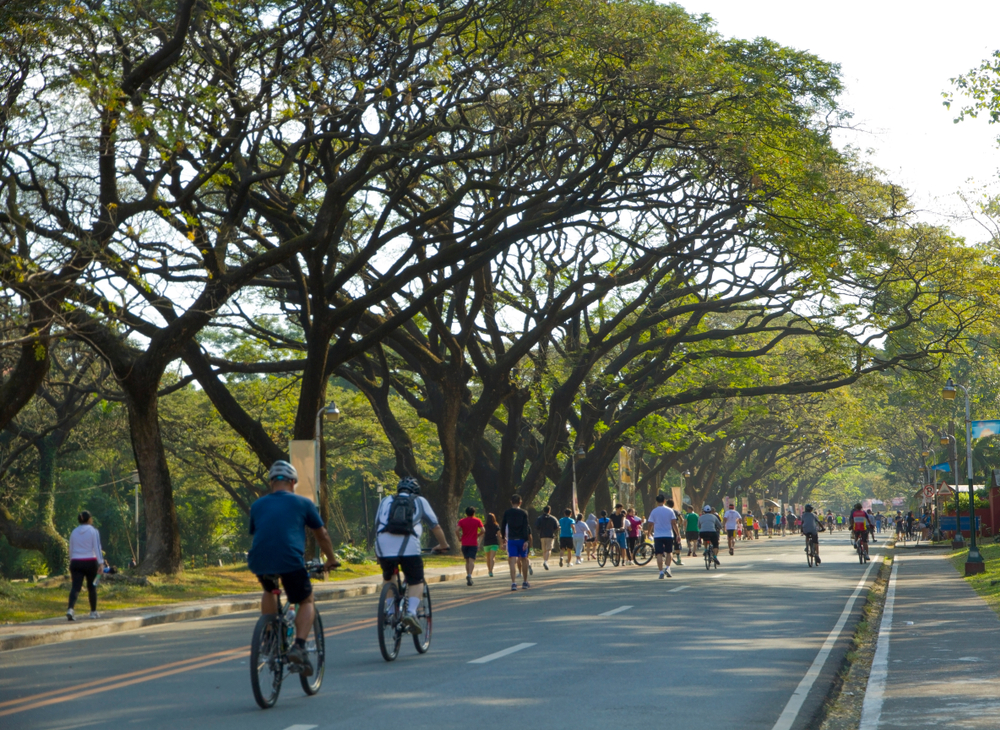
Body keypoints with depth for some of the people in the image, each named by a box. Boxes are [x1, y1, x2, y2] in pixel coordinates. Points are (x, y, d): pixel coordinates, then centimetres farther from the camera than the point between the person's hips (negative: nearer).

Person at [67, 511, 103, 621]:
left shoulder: (74, 532, 9)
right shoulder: (93, 531, -4)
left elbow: (71, 550, 14)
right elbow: (97, 548, -11)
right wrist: (100, 562, -12)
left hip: (76, 562, 3)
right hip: (90, 562, -3)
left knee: (75, 587, -6)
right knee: (92, 587, 13)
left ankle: (70, 609, -28)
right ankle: (93, 612, 22)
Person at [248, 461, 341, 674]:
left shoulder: (257, 505, 22)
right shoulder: (302, 503, 15)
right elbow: (322, 535, 22)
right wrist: (331, 559, 38)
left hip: (259, 562, 3)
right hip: (290, 560, -3)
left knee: (269, 591, 34)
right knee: (306, 602, 17)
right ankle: (299, 646, -5)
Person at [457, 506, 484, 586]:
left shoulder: (462, 521, 4)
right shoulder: (477, 521, 3)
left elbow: (456, 530, -10)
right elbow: (483, 530, -5)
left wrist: (459, 538, 3)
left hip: (464, 543, 2)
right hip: (473, 543, -2)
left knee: (467, 561, 15)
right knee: (471, 560, -11)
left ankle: (468, 576, 16)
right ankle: (469, 575, -31)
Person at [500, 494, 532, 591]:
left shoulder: (507, 513, 3)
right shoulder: (524, 513, -1)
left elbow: (502, 527, 7)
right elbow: (526, 527, -10)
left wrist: (503, 539, 20)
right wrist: (526, 541, -12)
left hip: (511, 539, 0)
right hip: (521, 539, 0)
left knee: (512, 561, -5)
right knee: (524, 559, 12)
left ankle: (513, 583, -18)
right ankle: (525, 582, 19)